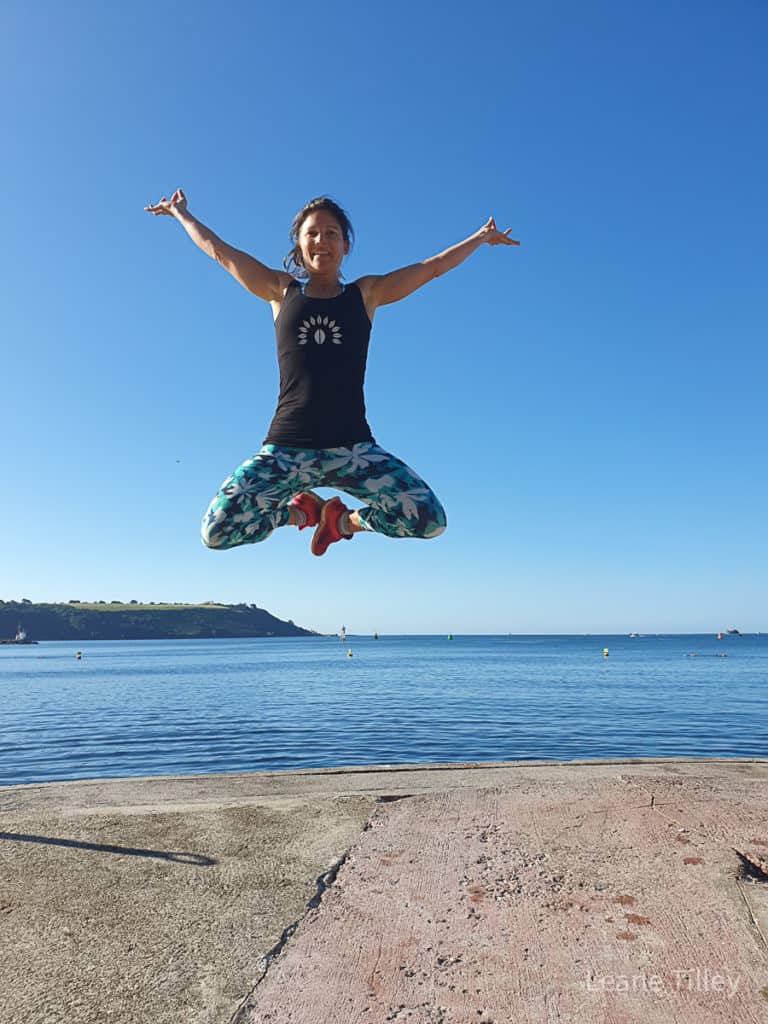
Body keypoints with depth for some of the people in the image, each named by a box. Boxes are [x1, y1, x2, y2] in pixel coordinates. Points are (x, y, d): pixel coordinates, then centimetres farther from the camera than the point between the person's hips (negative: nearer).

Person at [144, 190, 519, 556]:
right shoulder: (282, 292, 13)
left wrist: (481, 237, 30)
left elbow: (434, 265, 22)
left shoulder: (367, 293, 13)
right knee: (216, 533, -14)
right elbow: (218, 249, 25)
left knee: (430, 520, -17)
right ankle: (301, 510, 15)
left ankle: (345, 519, 12)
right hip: (286, 447, 0)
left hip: (352, 447, 0)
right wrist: (180, 213, 37)